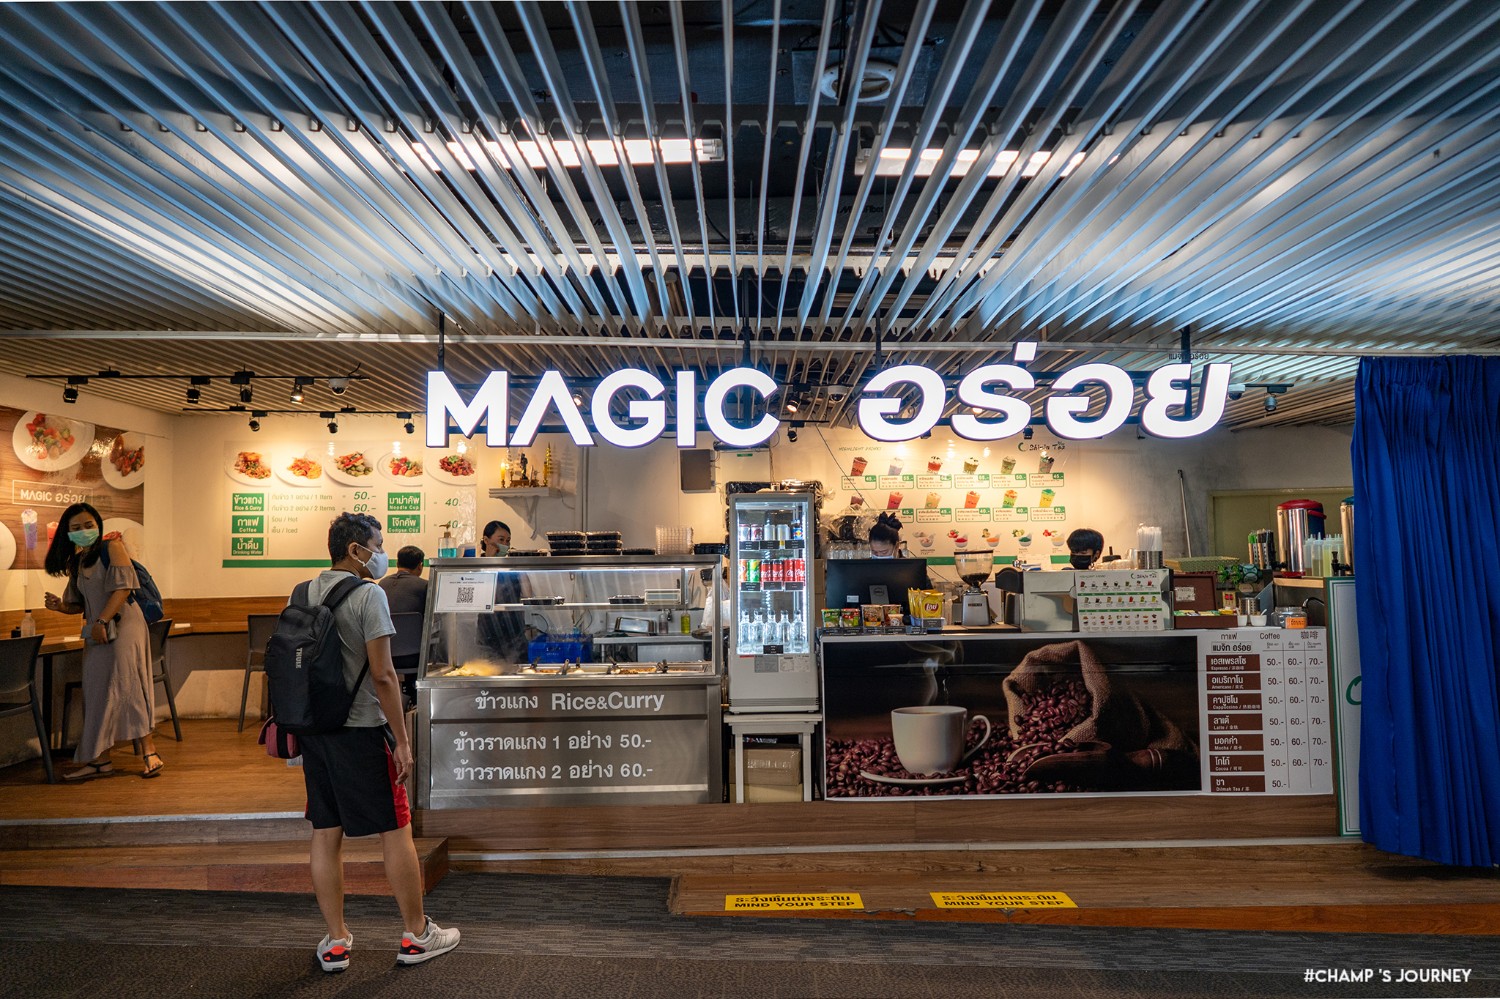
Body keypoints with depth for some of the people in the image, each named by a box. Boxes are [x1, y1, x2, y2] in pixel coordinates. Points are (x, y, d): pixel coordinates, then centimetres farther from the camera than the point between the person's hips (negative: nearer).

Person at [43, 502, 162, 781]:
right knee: (97, 692, 6)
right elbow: (81, 603, 18)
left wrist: (102, 621, -21)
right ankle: (100, 759, 11)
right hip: (97, 633, 7)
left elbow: (123, 586, -16)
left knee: (126, 684, -12)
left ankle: (149, 751, -9)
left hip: (122, 625, -7)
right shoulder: (76, 562, 15)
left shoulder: (111, 546, -5)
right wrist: (60, 606, -4)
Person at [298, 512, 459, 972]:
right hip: (359, 728, -7)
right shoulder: (368, 594, -14)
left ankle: (335, 942, 23)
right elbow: (383, 675, -18)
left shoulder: (302, 594, 7)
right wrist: (402, 739, -13)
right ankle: (416, 935, 17)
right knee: (395, 832, 5)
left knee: (325, 833, 13)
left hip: (313, 727, 7)